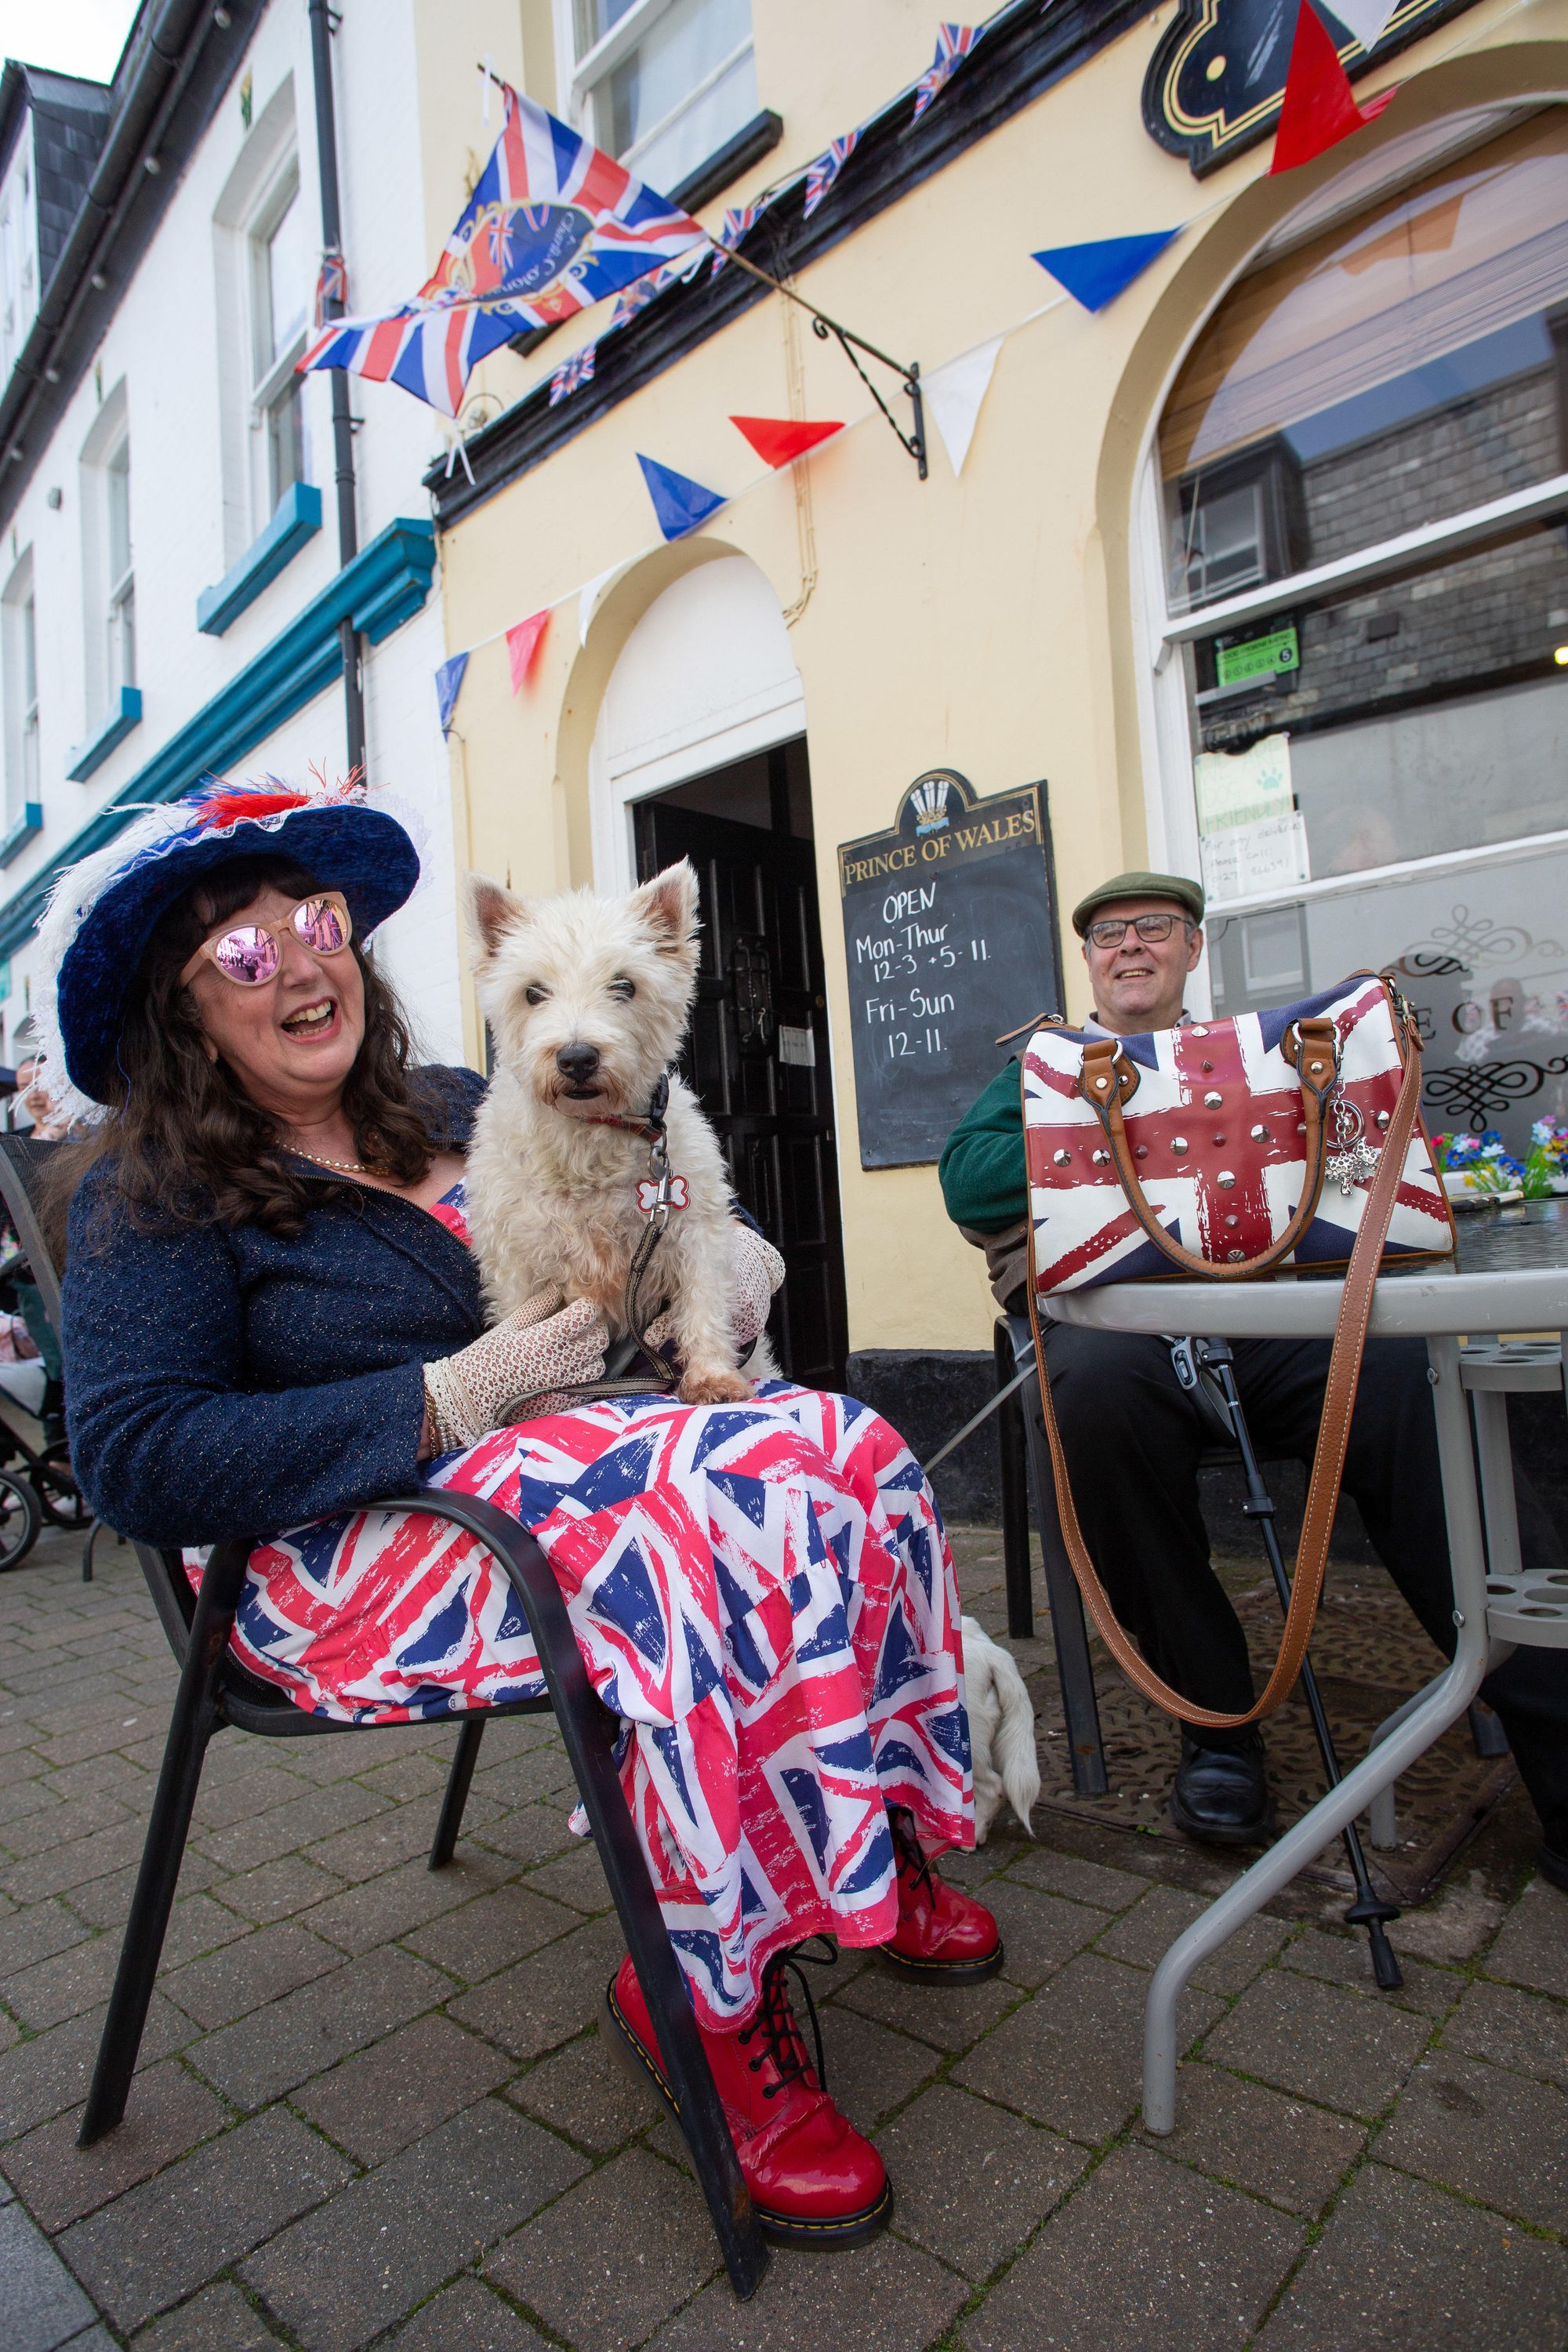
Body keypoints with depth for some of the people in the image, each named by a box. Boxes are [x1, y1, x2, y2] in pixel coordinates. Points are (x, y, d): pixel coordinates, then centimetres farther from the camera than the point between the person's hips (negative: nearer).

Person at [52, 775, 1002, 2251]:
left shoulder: (461, 1112, 14)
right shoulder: (157, 1196, -2)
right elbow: (135, 1463, -15)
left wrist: (733, 1258, 0)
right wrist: (445, 1401, -20)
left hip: (572, 1455, 6)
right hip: (349, 1553, -5)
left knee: (846, 1455, -18)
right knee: (697, 1542, -32)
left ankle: (878, 1846, 0)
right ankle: (709, 1998, -11)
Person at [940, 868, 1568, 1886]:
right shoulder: (1045, 1061, 25)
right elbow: (967, 1181, 6)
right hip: (1113, 1311, -1)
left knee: (1411, 1376, -30)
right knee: (1098, 1383, -36)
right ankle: (1218, 1726, -17)